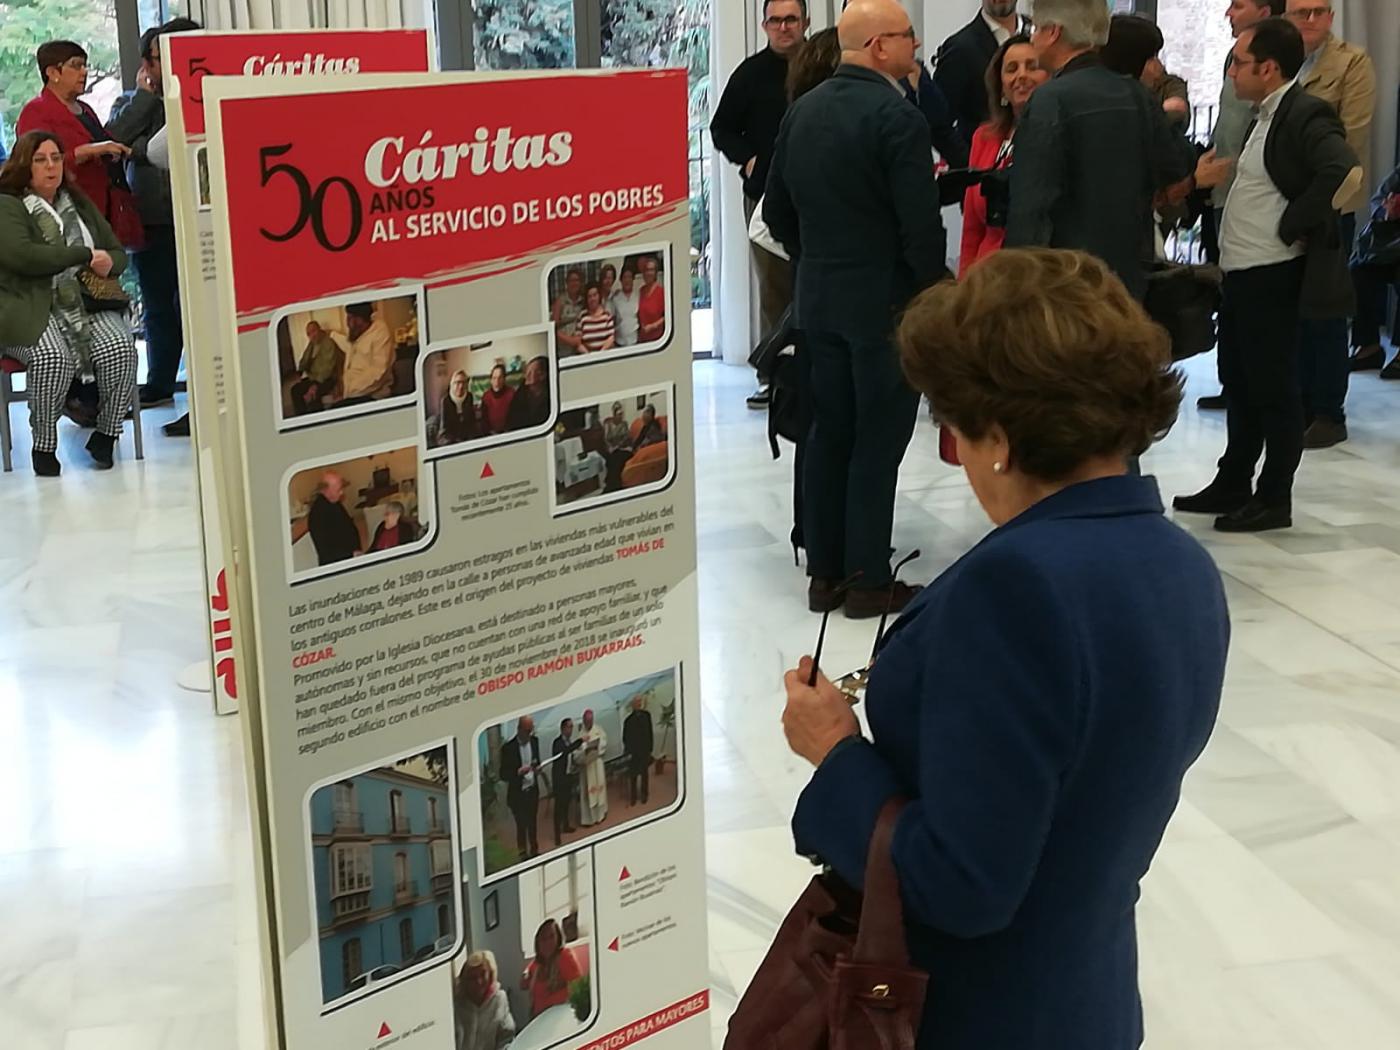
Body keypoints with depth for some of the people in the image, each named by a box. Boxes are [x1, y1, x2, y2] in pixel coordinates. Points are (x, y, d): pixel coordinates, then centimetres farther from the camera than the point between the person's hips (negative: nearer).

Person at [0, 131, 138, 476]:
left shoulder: (80, 204, 22)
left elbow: (117, 253, 23)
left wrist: (109, 263, -4)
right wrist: (84, 256, -11)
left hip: (86, 304, 5)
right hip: (29, 310, -5)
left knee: (120, 348, -27)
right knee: (52, 357, -36)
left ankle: (106, 433, -7)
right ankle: (44, 444, -14)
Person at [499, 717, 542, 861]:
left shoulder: (534, 741, 0)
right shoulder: (508, 747, -18)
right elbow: (503, 775, -14)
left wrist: (537, 768, -8)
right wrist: (519, 772, -30)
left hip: (533, 791, 5)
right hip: (517, 794, -5)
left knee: (533, 823, 17)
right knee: (521, 825, 5)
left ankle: (534, 851, 32)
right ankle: (523, 854, 19)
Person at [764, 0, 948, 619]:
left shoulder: (802, 111, 6)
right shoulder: (897, 118, -17)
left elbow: (777, 209, 12)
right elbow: (921, 226, -18)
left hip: (818, 300, 7)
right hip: (886, 303, -7)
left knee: (828, 435, 12)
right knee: (876, 443, 1)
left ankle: (824, 573, 17)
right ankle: (868, 581, 6)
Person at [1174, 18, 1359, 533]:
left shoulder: (1305, 115, -16)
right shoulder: (1269, 115, 13)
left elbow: (1345, 169, -31)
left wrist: (1291, 226, -23)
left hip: (1270, 277, -10)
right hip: (1241, 272, 10)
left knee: (1273, 389, 0)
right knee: (1239, 383, 17)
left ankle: (1274, 499, 9)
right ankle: (1232, 485, 28)